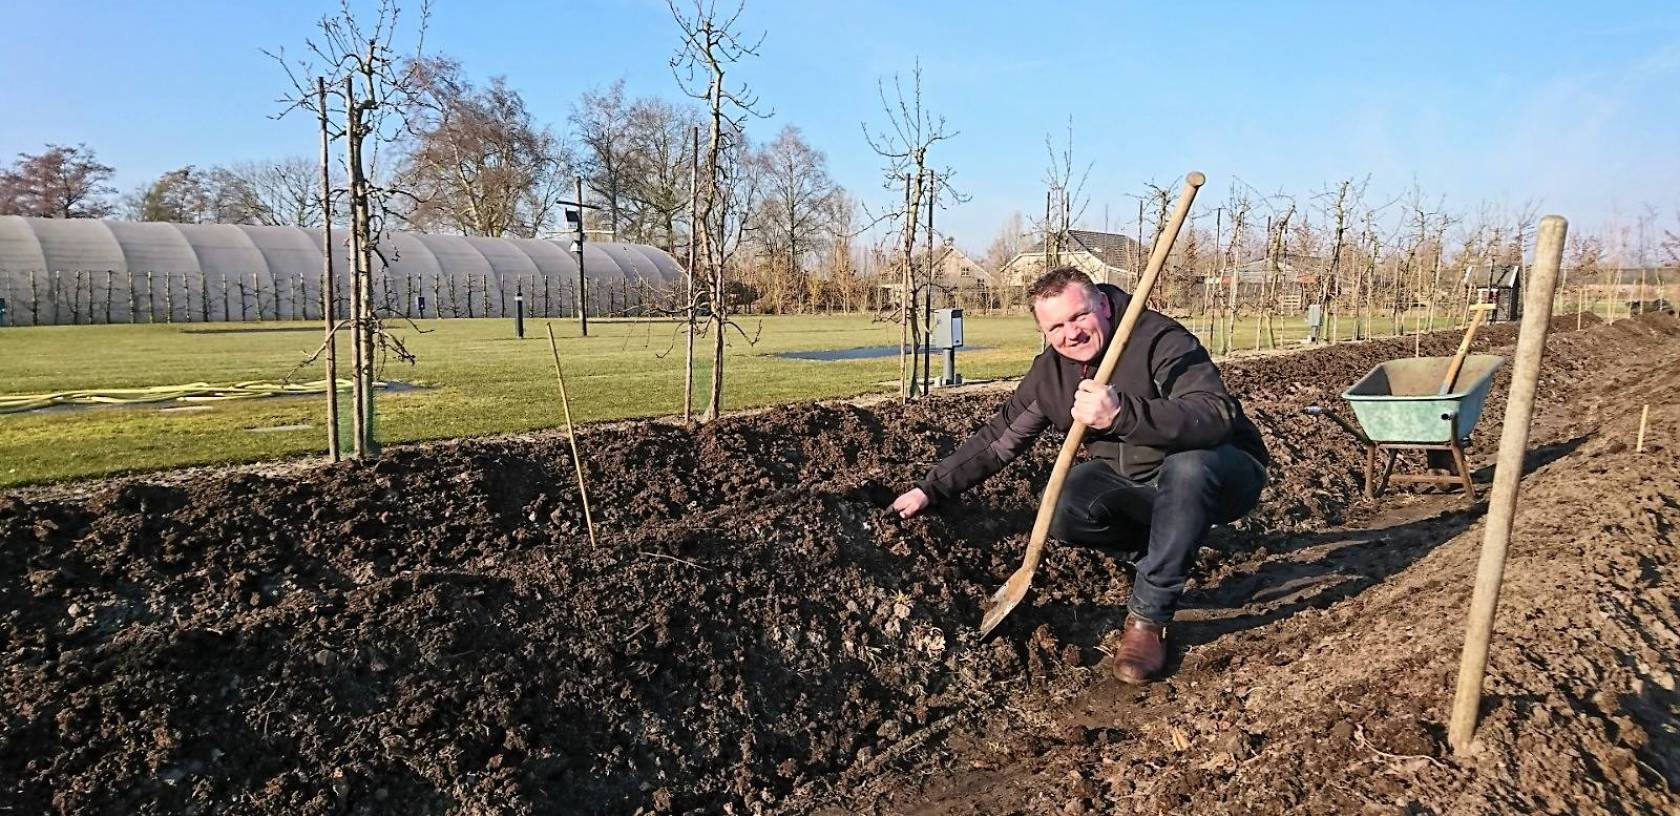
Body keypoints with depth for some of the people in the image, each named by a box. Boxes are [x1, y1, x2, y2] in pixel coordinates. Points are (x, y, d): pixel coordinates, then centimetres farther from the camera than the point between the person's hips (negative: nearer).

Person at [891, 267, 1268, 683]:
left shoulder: (1162, 340, -24)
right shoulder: (1049, 371, -4)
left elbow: (1217, 416, -40)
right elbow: (997, 439, 4)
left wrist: (1121, 414, -53)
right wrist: (930, 489, 2)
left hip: (1219, 470, -5)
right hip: (1131, 478, 5)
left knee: (1189, 467, -40)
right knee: (1063, 510, -23)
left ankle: (1148, 620, -24)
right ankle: (1165, 554, 5)